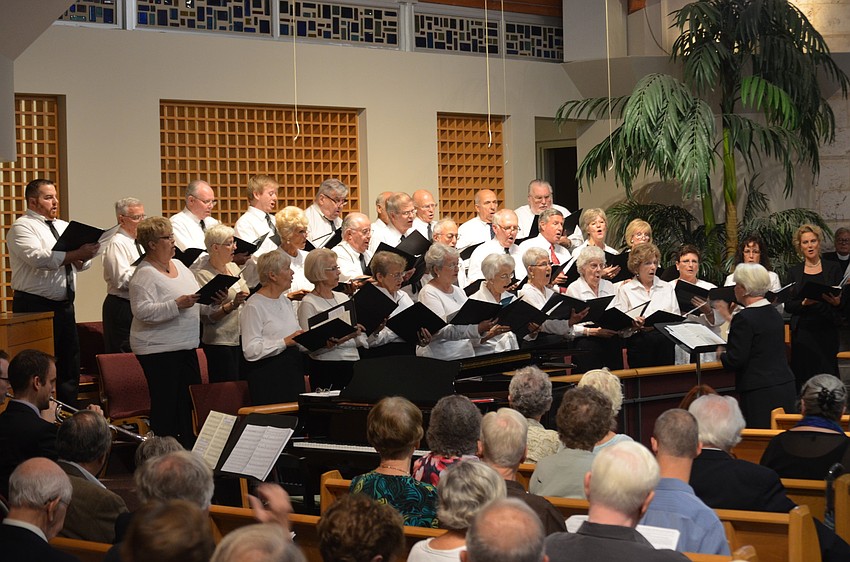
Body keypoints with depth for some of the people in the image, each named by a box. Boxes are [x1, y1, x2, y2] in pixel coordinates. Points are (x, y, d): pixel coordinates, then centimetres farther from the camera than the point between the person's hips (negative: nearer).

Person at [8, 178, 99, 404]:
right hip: (35, 307, -8)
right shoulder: (22, 227, -7)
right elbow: (38, 258, -24)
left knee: (70, 365, 11)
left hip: (64, 305, 8)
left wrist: (82, 257, -14)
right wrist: (75, 254, -30)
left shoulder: (64, 227, 16)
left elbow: (84, 262, 10)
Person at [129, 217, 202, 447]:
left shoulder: (179, 265, 13)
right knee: (165, 404, -4)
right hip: (158, 349, -8)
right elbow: (142, 311, -23)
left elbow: (196, 299, 21)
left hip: (185, 346, 9)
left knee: (191, 402, 11)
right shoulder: (145, 274, -12)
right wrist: (177, 305, -28)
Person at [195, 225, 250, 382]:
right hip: (221, 343, -7)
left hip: (242, 339, 7)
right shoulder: (202, 275, -11)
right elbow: (207, 318, -17)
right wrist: (232, 305, -26)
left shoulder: (233, 267, 12)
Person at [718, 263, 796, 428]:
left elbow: (736, 360, -17)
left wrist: (721, 354, 4)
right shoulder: (774, 314, 12)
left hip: (760, 393, -9)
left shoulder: (744, 318, -15)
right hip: (785, 385, 9)